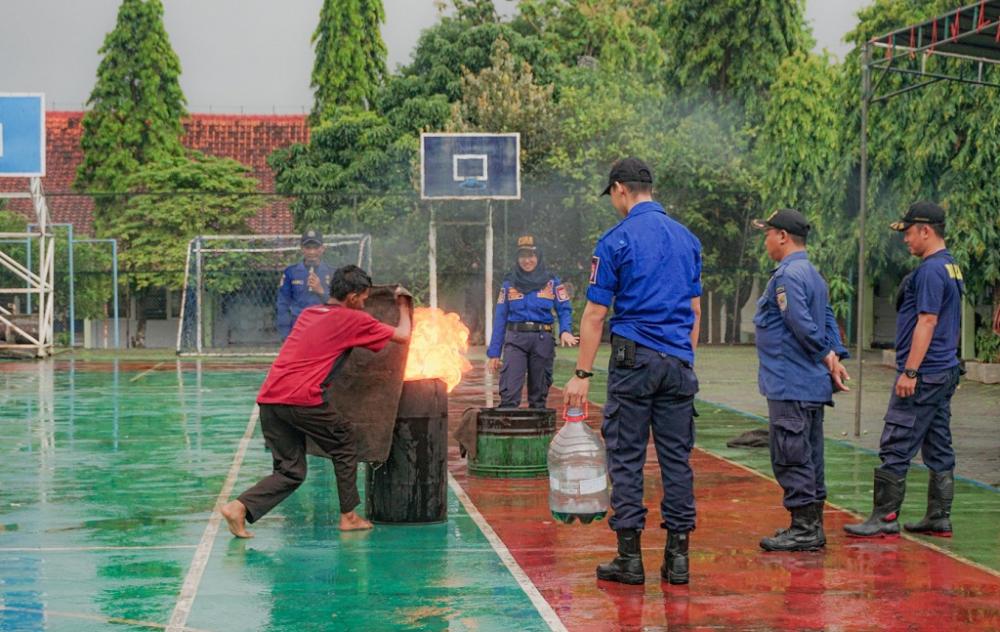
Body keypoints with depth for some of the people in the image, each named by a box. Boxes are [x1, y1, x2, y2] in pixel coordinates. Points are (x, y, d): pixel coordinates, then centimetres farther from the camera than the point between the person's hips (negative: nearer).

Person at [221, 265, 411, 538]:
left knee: (290, 471, 12)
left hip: (269, 398, 7)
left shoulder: (308, 313, 23)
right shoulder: (354, 320, 3)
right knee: (344, 446, 17)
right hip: (303, 399, -7)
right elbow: (403, 335, 9)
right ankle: (349, 516, 19)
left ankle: (239, 506, -5)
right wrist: (404, 307, 27)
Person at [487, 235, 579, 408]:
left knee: (539, 394, 7)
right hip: (515, 339, 0)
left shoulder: (552, 282, 6)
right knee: (509, 393, -12)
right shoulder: (509, 283, 8)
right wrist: (494, 353, 4)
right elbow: (500, 317, 9)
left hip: (542, 340, 0)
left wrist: (566, 331, -20)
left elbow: (564, 309, 3)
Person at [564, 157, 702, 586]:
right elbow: (695, 309, 15)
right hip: (678, 362, 5)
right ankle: (678, 557, 8)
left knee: (627, 458, 1)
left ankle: (630, 557, 3)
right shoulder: (686, 238, 12)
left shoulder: (617, 240, -6)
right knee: (677, 458, 6)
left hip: (634, 359, -5)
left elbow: (595, 313, -7)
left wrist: (583, 373, -4)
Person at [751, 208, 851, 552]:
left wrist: (827, 357, -10)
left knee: (791, 458, -6)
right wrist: (835, 357, 4)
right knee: (808, 458, 14)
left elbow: (805, 327, -22)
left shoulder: (788, 275, -15)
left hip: (791, 385, -10)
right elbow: (829, 321, 15)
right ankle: (811, 527, 19)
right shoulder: (813, 275, 17)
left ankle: (804, 530, -4)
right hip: (812, 384, 10)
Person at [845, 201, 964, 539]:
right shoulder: (951, 267, 16)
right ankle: (939, 519, 16)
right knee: (938, 448, 12)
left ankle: (885, 517, -4)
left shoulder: (930, 270, -15)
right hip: (945, 372, 10)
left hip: (923, 375, -10)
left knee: (895, 447, -7)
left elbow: (927, 322, -21)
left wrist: (910, 372, -21)